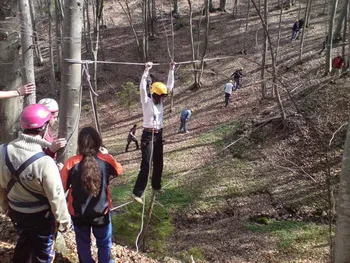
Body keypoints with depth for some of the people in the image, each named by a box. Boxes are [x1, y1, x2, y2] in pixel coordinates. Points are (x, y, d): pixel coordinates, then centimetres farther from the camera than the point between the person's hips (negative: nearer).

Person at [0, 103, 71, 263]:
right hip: (41, 215, -5)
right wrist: (64, 221, -9)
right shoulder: (45, 162, -33)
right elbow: (56, 196, -24)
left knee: (24, 243, 31)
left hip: (16, 212, 5)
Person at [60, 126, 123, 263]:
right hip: (101, 211, 0)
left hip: (78, 212, 1)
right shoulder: (107, 160, -16)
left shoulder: (71, 163, -18)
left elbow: (61, 187, -10)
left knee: (83, 243, 23)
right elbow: (119, 171, 6)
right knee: (104, 243, 21)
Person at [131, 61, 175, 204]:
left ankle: (156, 186, 36)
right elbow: (142, 88, -28)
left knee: (158, 163, 17)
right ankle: (137, 193, -5)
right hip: (148, 136, -7)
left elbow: (170, 86, 9)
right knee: (146, 165, -10)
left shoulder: (160, 101, 6)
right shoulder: (147, 102, -12)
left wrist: (171, 70, 3)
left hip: (158, 135, 7)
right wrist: (146, 71, -34)